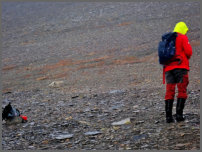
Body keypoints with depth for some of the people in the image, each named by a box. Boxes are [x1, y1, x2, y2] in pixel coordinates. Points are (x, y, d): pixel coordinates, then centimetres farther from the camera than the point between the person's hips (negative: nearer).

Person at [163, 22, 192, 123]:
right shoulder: (183, 37, 1)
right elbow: (188, 51, -7)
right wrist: (187, 57, 13)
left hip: (168, 68, 5)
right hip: (180, 66, -5)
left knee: (169, 92, 2)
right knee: (182, 91, -2)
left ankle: (168, 116, -7)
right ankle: (179, 114, -12)